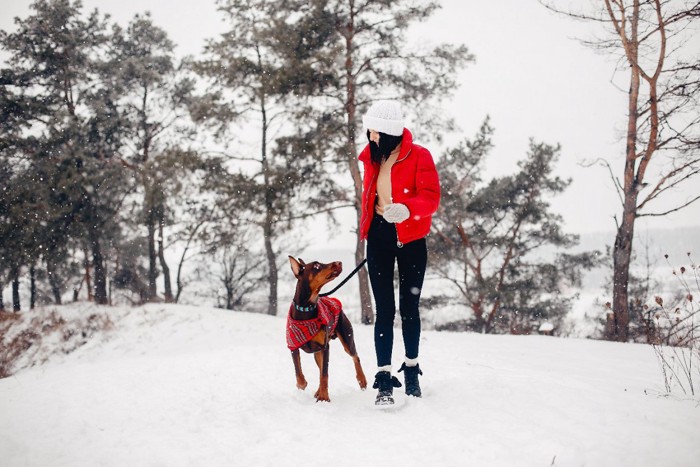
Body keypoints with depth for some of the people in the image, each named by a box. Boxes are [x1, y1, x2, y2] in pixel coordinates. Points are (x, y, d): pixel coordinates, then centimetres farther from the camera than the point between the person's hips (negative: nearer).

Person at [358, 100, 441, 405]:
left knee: (409, 307, 8)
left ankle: (412, 370, 27)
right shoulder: (372, 157, 6)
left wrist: (405, 209, -34)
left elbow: (431, 199, -16)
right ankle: (384, 380, -3)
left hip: (410, 238, -3)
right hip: (379, 236, 3)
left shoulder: (419, 156, -10)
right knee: (385, 309, -2)